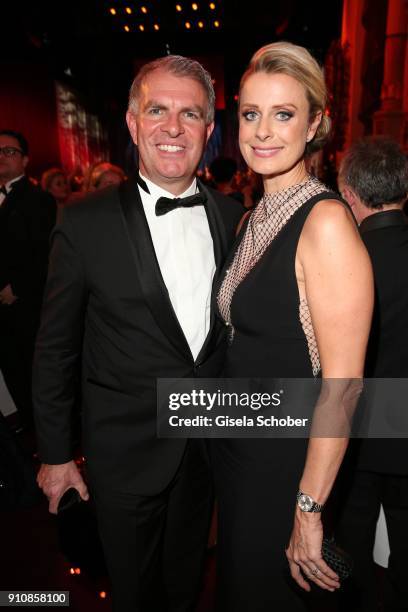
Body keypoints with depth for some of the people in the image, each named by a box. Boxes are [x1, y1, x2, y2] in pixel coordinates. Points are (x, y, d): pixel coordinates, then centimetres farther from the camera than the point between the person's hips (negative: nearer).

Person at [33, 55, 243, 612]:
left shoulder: (234, 218, -4)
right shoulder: (87, 223, -14)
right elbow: (56, 348, -8)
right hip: (126, 453, -2)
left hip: (211, 444, 3)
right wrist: (55, 453, -3)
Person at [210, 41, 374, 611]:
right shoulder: (253, 219, 4)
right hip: (235, 445, 7)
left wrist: (308, 508, -19)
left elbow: (343, 382, -23)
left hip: (286, 458, -7)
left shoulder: (326, 221, -22)